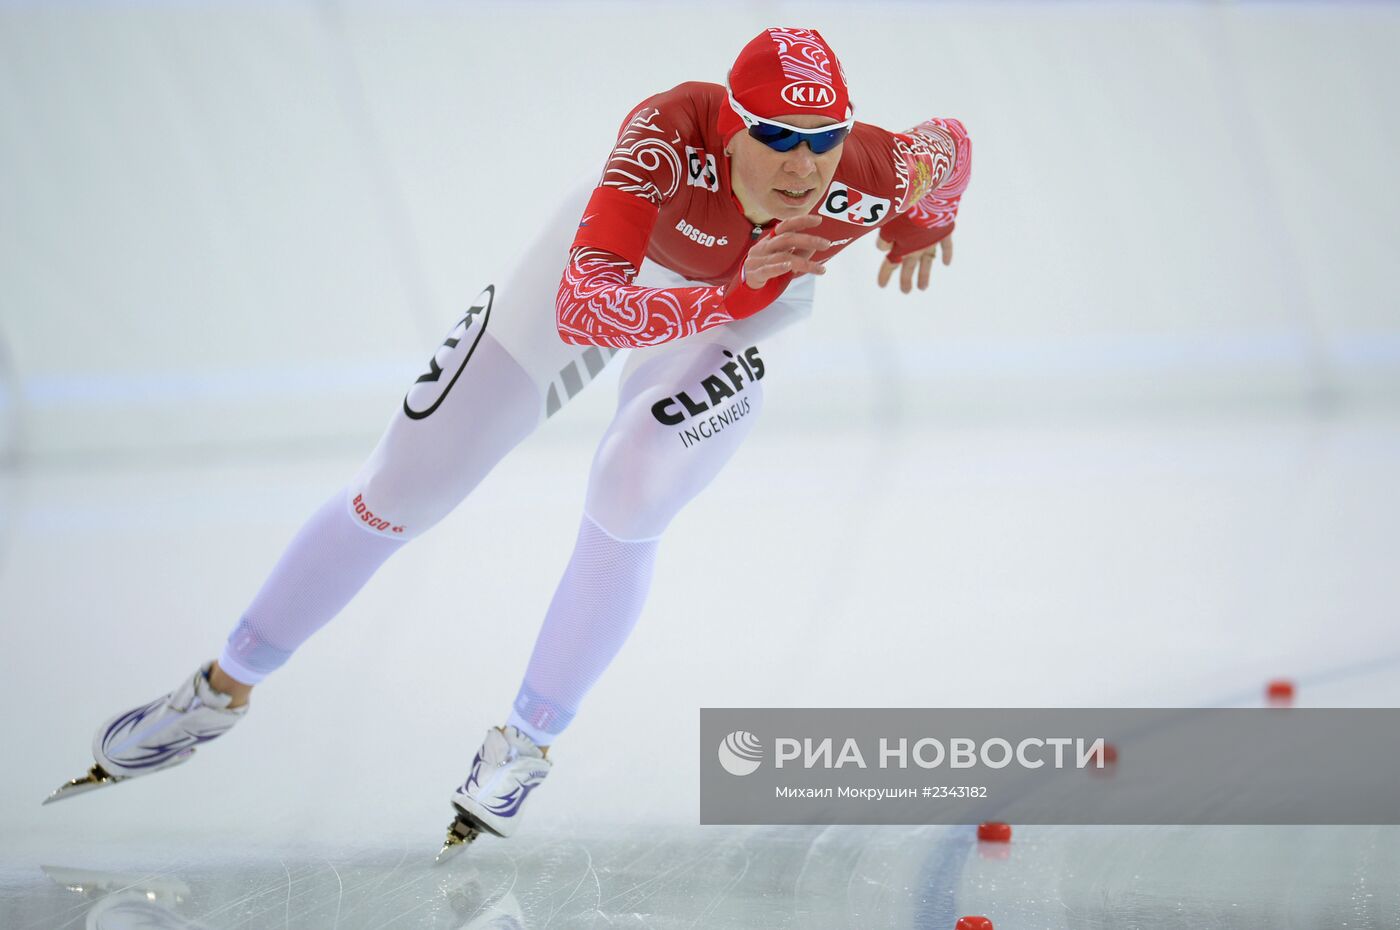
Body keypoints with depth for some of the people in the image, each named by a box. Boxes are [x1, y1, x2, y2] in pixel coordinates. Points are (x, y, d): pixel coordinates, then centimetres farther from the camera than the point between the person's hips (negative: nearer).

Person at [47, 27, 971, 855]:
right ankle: (224, 688, 24)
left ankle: (526, 743, 4)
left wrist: (923, 226, 6)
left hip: (741, 307, 1)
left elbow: (949, 140, -11)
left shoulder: (869, 175, -37)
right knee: (403, 488, 5)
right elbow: (581, 311, -54)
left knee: (628, 498, -23)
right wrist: (733, 295, -65)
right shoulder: (671, 132, -45)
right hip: (611, 257, -1)